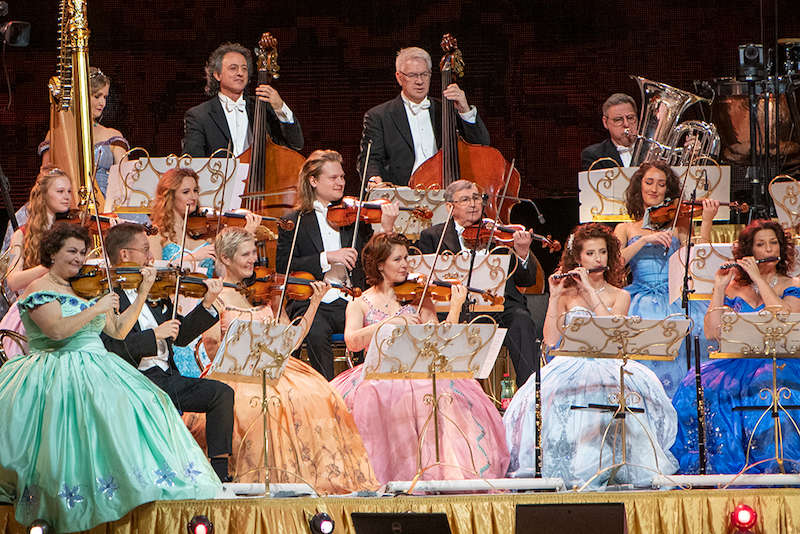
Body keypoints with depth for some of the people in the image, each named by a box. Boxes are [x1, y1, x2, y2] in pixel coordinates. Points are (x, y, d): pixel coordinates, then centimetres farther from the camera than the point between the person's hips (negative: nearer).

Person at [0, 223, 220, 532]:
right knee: (109, 406, -34)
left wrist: (143, 293, 12)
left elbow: (118, 330, 18)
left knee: (142, 403, -15)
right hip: (58, 375, -8)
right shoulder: (41, 289, -2)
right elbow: (56, 329, -20)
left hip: (97, 370, 8)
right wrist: (97, 309, -14)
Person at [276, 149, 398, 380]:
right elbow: (282, 267, -3)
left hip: (351, 301, 2)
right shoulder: (295, 222, 9)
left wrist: (387, 229, -8)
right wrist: (326, 258, -13)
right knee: (316, 333, -34)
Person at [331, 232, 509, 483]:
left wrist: (455, 309, -11)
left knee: (444, 396, -33)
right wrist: (389, 322, -19)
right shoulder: (359, 304, 10)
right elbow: (352, 341, -9)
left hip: (418, 373, 1)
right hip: (377, 376, -1)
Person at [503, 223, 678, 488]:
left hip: (608, 364, 0)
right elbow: (551, 339, -1)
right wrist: (554, 297, -5)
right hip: (571, 366, 0)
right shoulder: (567, 294, 11)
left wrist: (590, 290, -8)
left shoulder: (619, 296, 12)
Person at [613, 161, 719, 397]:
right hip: (642, 300, 0)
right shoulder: (626, 229, 17)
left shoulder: (677, 226, 16)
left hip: (675, 299, 0)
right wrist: (645, 239, -12)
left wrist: (707, 221, -7)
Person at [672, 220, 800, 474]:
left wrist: (759, 279, -9)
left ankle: (773, 467, -31)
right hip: (738, 364, 3)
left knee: (764, 389, -38)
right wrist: (719, 288, -2)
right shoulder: (735, 288, 14)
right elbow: (712, 333, 3)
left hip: (780, 364, -3)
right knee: (699, 386, -26)